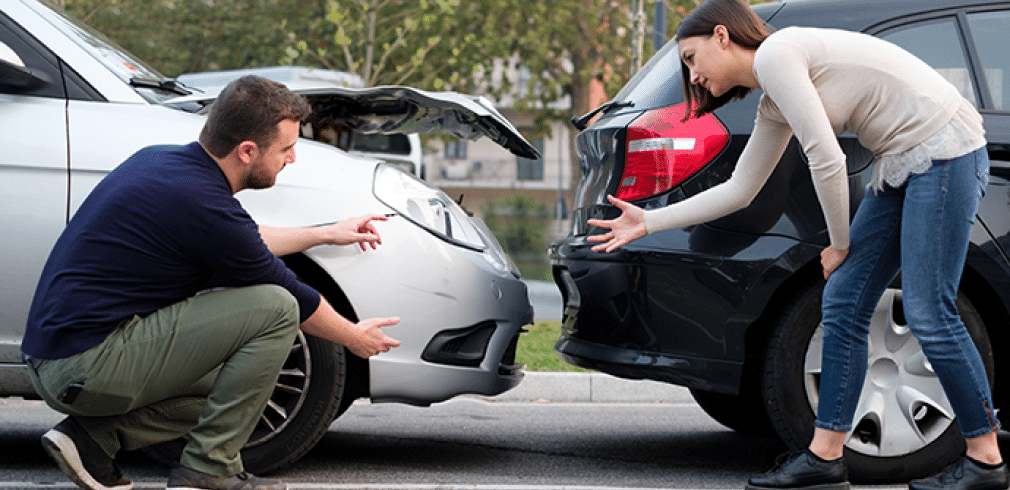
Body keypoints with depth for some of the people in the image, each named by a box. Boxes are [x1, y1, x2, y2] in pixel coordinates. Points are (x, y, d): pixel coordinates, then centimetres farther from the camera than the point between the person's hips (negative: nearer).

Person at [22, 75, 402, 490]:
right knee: (274, 308, -12)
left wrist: (327, 234, 34)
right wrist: (355, 338, 15)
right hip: (89, 368, -10)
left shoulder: (160, 160, 9)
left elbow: (238, 242, 29)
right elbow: (292, 300, -3)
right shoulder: (203, 204, -18)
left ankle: (94, 436, 9)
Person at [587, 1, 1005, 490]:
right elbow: (739, 190, 23)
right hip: (902, 166, 10)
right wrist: (649, 221, 23)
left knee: (927, 312, -9)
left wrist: (839, 244, -3)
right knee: (842, 303, 4)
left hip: (944, 149, -10)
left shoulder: (774, 53, -13)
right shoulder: (772, 106, 16)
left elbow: (826, 159, -16)